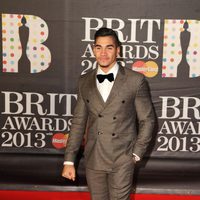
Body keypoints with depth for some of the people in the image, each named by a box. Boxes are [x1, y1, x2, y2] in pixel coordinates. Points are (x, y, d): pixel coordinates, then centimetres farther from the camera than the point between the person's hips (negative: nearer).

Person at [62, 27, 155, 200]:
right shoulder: (85, 82, 3)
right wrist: (69, 160, 3)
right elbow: (79, 122, 5)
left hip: (122, 160, -3)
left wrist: (136, 154, -4)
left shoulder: (135, 80, -8)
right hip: (93, 159, 3)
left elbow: (147, 120, -1)